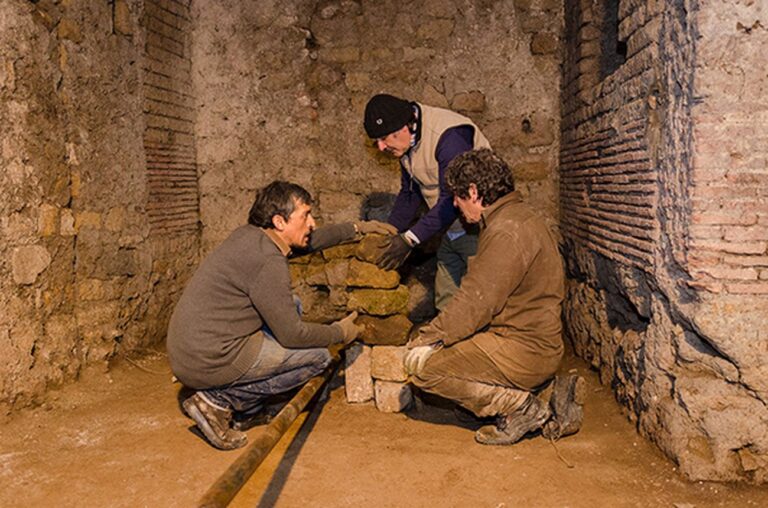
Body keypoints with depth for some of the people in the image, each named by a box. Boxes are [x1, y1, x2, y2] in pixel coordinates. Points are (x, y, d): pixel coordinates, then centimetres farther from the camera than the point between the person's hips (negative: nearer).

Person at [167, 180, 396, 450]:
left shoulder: (250, 235, 8)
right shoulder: (269, 262, -20)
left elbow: (308, 240, 26)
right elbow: (292, 334, -15)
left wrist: (356, 228, 28)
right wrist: (340, 333, 2)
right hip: (209, 362, -9)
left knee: (290, 308, 21)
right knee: (319, 355, -3)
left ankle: (242, 408, 17)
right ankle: (219, 400, -3)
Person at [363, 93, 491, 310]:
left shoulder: (450, 137, -26)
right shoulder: (408, 143, 2)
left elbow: (452, 199, -28)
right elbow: (410, 193, 14)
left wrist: (410, 239, -28)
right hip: (453, 226, 9)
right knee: (445, 300, 13)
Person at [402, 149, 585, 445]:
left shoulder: (507, 232, -20)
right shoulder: (515, 218, 14)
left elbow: (476, 303, -24)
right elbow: (479, 297, 16)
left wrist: (427, 339, -15)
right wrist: (434, 332, 11)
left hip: (524, 351, -11)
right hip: (532, 341, 11)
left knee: (421, 363, -12)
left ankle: (521, 407, -5)